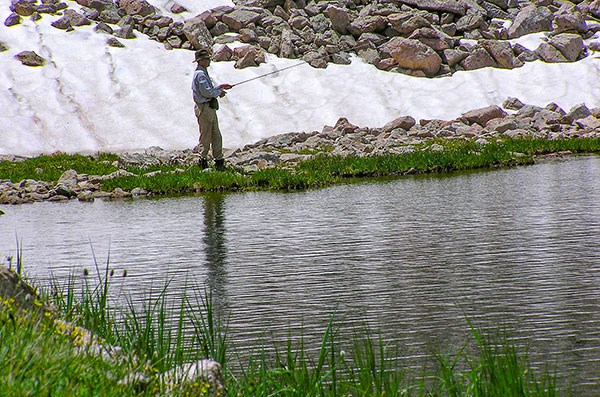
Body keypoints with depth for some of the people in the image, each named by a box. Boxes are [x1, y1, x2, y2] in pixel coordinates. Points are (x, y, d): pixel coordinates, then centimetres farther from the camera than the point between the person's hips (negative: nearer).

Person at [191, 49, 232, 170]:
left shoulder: (204, 73, 18)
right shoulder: (200, 74, -16)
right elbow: (206, 92, -22)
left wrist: (220, 87, 15)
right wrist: (219, 92, -8)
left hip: (210, 108, 10)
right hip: (204, 108, -10)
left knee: (216, 136, 11)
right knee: (205, 136, -4)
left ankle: (219, 162, 15)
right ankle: (203, 160, 3)